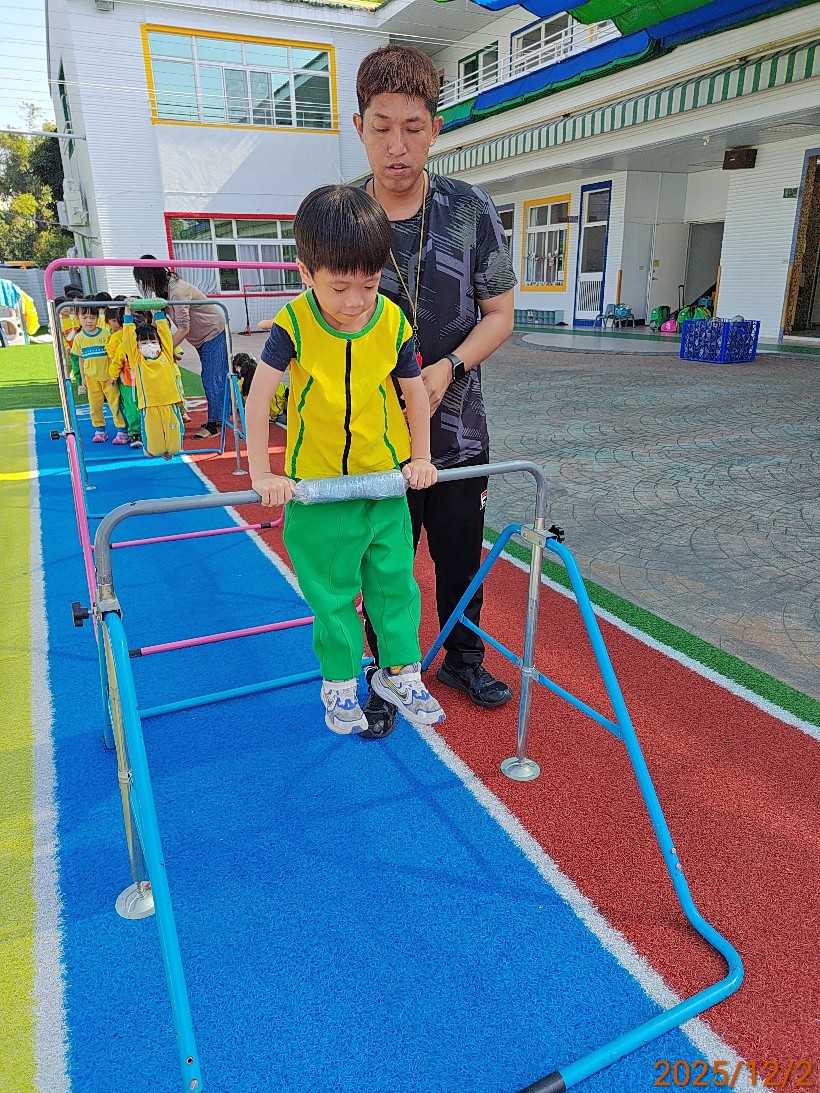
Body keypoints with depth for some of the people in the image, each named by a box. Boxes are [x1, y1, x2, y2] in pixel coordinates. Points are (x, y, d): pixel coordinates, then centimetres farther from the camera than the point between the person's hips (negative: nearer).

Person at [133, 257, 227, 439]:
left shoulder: (177, 291, -27)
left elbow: (183, 328, -29)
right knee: (209, 378, 11)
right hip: (201, 336, 10)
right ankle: (217, 419, 18)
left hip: (213, 332, -10)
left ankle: (214, 424, -9)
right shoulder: (163, 289, 1)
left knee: (213, 379, -10)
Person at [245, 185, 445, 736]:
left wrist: (420, 457, 3)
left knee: (396, 580, 11)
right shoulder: (294, 323, -13)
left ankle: (400, 671, 30)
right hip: (315, 485, -2)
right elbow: (259, 396, -12)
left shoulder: (393, 322, -7)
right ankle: (341, 682, 29)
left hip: (385, 478, 2)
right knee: (331, 593, 11)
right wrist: (262, 474, -15)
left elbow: (415, 389, 6)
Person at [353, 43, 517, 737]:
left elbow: (499, 314, 0)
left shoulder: (470, 210, -3)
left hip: (458, 431, 1)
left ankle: (463, 660, 41)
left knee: (462, 560, 16)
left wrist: (446, 368, -17)